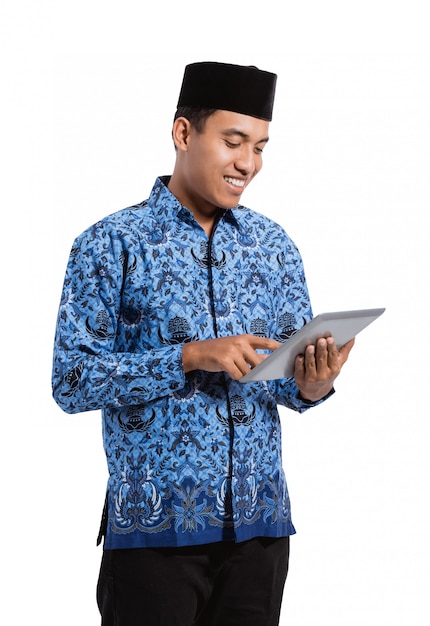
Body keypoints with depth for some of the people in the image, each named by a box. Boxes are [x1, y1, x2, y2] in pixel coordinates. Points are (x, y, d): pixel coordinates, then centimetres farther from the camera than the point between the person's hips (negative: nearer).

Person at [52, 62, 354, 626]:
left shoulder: (274, 246, 9)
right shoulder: (112, 244, -4)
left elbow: (290, 382, 12)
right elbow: (72, 382, -10)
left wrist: (311, 384, -12)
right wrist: (191, 356, -20)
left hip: (260, 522, 4)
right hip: (155, 527, -4)